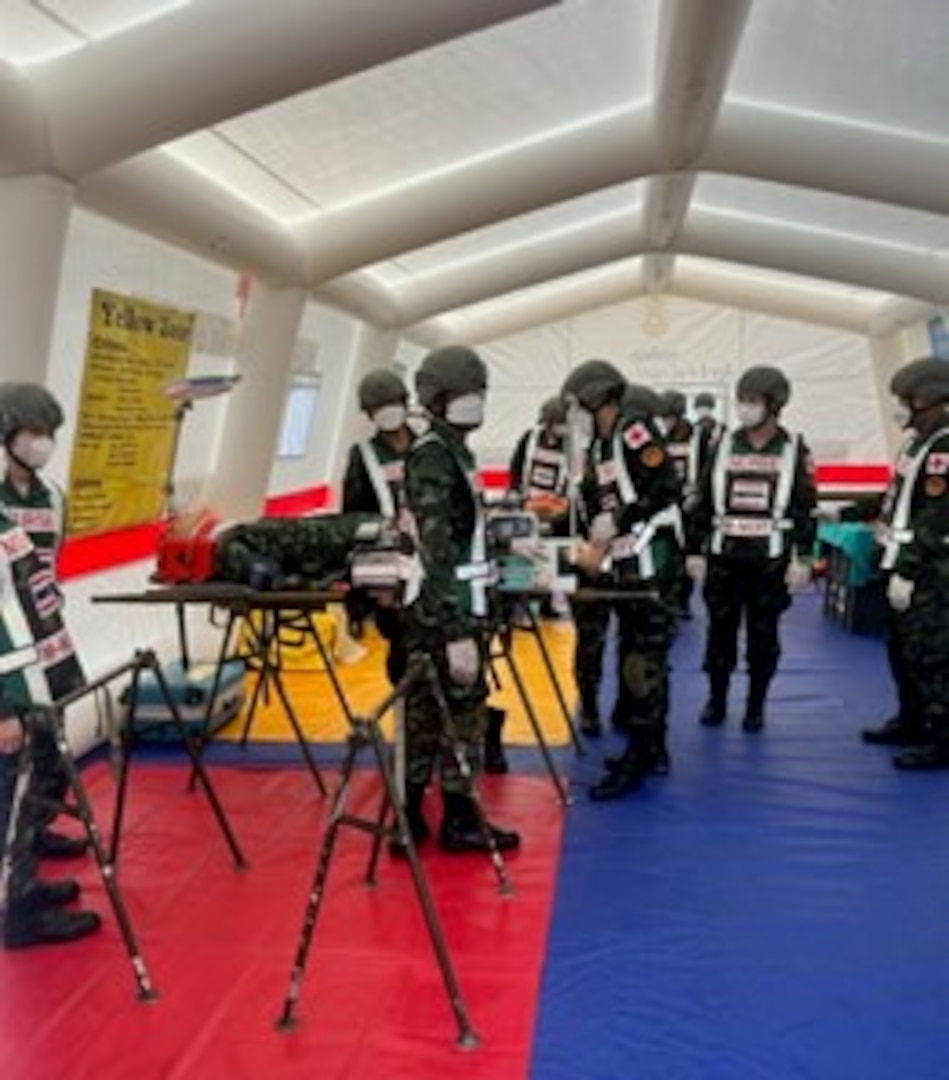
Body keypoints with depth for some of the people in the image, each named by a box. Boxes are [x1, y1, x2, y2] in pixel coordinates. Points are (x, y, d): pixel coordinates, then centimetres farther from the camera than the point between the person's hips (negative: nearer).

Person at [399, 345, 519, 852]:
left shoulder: (453, 450, 13)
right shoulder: (432, 457, -16)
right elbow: (437, 551, -22)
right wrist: (457, 632, -25)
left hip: (449, 605, 9)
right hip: (445, 609, -9)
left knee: (425, 708, 12)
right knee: (461, 707, 1)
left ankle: (409, 814, 21)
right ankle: (459, 819, 13)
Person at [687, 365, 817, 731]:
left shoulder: (794, 449, 0)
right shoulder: (724, 445, 5)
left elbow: (806, 507, -1)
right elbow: (703, 502, 7)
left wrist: (803, 558, -7)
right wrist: (695, 550, 3)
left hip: (770, 559, -2)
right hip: (724, 556, 2)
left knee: (763, 635, 6)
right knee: (720, 631, 8)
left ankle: (755, 706, 17)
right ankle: (716, 700, 21)